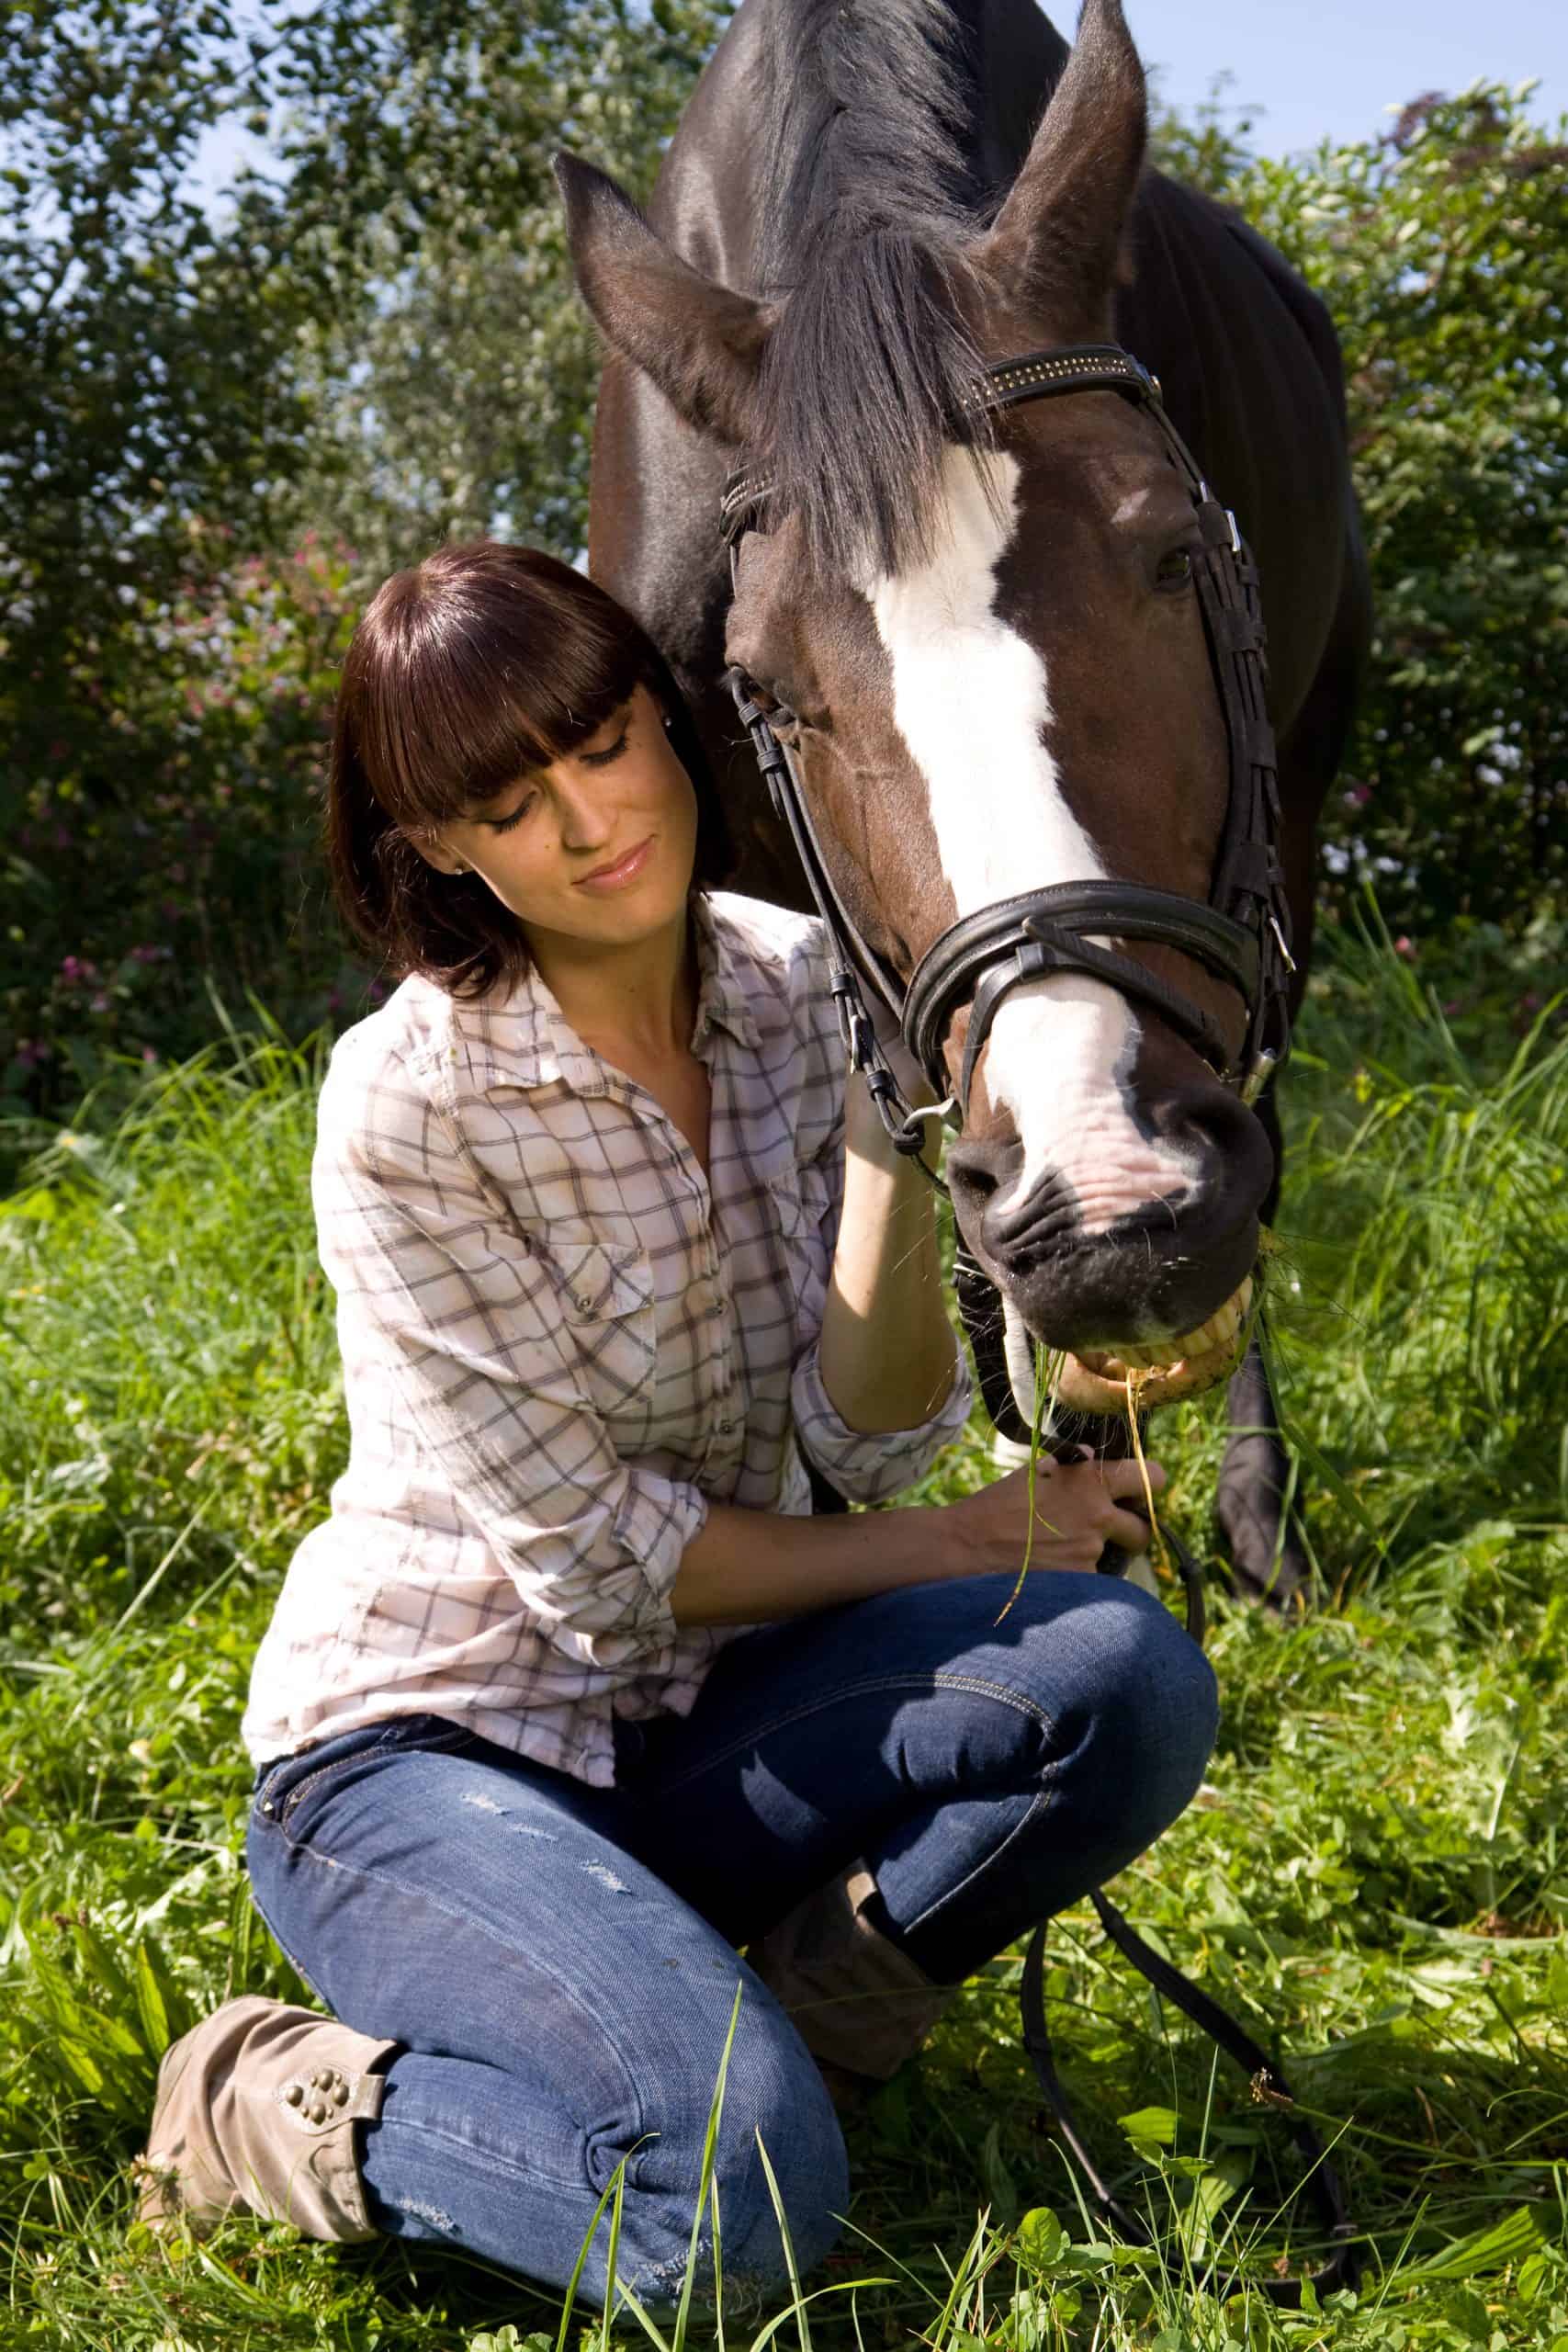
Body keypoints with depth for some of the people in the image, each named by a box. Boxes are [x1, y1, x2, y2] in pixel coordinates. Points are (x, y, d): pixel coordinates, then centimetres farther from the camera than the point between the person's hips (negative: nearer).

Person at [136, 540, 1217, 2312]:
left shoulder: (797, 988, -3)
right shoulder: (409, 1104, -19)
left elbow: (868, 1444, -9)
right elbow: (591, 1553, -16)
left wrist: (889, 1124, -22)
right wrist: (952, 1543, -10)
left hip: (694, 1720, 6)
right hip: (432, 1749, -5)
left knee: (1126, 1678, -21)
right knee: (739, 2205, -29)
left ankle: (786, 2012, 1)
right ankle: (273, 2111, -3)